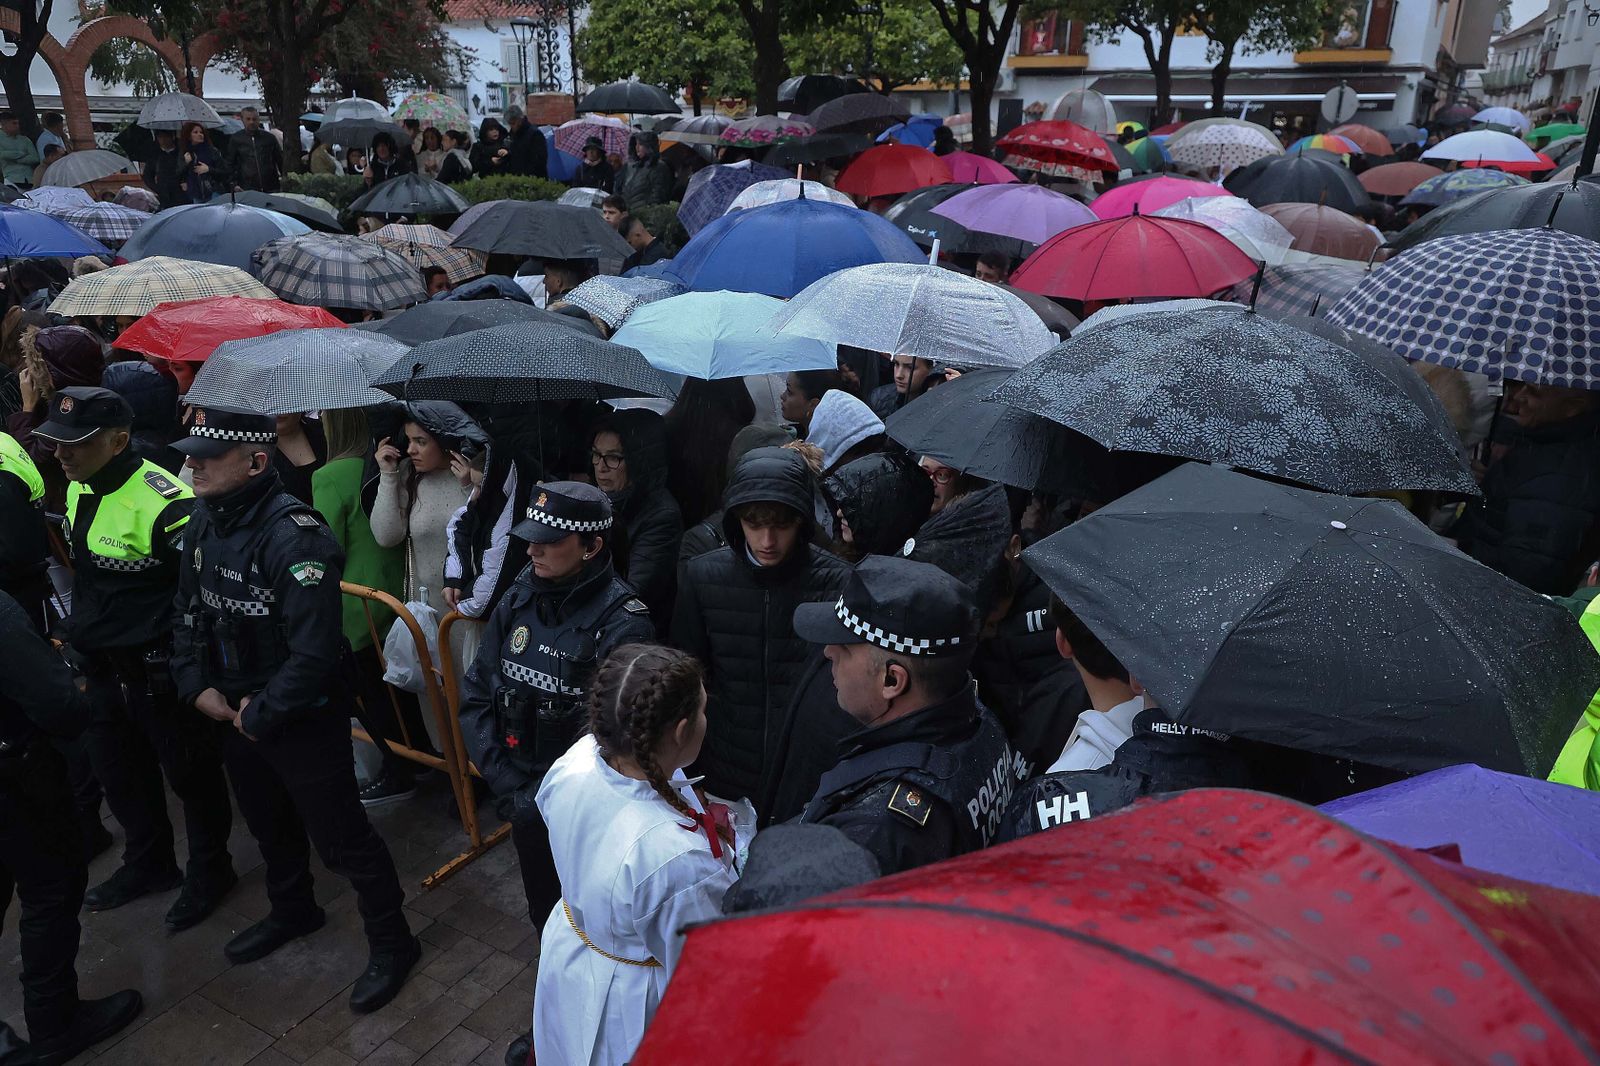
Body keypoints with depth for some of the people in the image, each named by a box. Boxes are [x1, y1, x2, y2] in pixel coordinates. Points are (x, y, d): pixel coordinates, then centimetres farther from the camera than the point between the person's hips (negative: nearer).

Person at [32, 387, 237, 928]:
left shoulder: (163, 502, -26)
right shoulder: (77, 491, 4)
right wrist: (79, 633, 20)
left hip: (159, 671, -9)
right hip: (102, 668, 9)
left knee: (190, 771, 8)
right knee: (119, 772, 22)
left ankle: (210, 871, 28)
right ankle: (148, 863, 43)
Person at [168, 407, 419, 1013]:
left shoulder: (293, 537, -28)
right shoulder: (203, 523, 0)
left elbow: (314, 655, -30)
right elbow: (188, 612, 12)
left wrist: (262, 715, -19)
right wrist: (196, 686, -1)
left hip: (302, 720, -9)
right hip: (235, 712, 9)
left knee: (340, 837, 4)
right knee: (268, 823, 28)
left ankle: (391, 944, 23)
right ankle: (292, 911, 53)